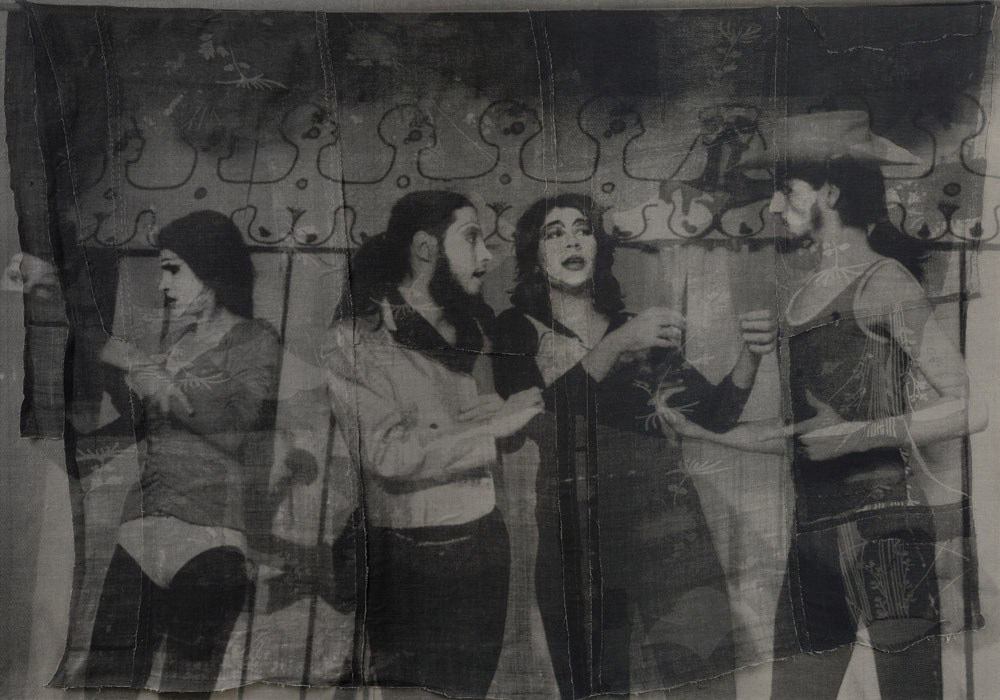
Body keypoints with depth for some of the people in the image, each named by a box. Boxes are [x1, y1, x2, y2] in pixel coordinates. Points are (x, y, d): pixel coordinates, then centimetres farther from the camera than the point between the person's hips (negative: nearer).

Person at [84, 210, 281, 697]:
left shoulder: (254, 341, 2)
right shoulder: (172, 342, 20)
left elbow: (234, 420, -14)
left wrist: (138, 366, -6)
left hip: (211, 537, -6)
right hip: (141, 532, 6)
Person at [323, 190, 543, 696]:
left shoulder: (472, 329, 10)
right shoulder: (357, 340, -11)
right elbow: (388, 453, -21)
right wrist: (492, 425, -17)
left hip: (487, 542, 6)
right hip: (412, 556, -6)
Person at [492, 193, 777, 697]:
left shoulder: (639, 327, 16)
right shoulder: (518, 331, 7)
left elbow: (714, 414, 10)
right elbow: (536, 420, -11)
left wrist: (750, 356, -8)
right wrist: (618, 344, -16)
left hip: (664, 523, 2)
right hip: (573, 530, -2)